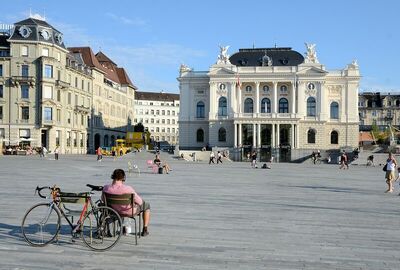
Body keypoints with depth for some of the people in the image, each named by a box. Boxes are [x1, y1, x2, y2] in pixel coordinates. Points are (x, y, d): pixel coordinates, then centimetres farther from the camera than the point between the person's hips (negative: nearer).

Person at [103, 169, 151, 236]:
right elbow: (139, 202, -22)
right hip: (130, 211, -4)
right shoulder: (128, 188, -35)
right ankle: (145, 230, 28)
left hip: (116, 211, 4)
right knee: (146, 205, 24)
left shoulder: (106, 188, -22)